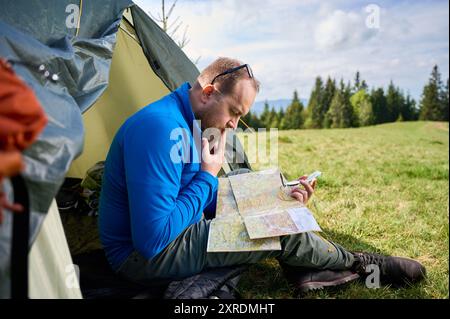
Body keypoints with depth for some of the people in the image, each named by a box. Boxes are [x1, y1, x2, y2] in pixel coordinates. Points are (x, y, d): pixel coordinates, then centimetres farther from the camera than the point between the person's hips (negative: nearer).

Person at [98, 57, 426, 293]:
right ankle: (360, 264, 11)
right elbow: (153, 240, -30)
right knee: (281, 230, -13)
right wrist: (208, 177, -21)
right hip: (142, 256, -10)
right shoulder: (160, 128, -28)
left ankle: (302, 266, 2)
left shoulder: (191, 127, 4)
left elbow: (209, 203, 10)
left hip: (169, 229, 10)